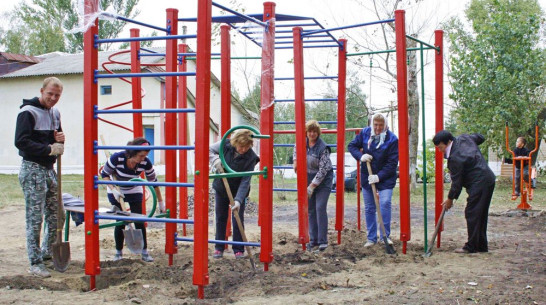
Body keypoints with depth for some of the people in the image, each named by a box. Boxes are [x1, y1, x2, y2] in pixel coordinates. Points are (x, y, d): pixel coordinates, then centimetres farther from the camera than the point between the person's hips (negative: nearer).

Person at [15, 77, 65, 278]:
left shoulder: (55, 113, 14)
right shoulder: (28, 112, -10)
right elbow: (21, 142, -19)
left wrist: (60, 140, -1)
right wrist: (49, 149, -21)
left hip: (49, 169, 8)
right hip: (33, 169, -8)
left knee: (56, 215, 11)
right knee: (35, 219, -5)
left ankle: (47, 253, 28)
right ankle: (35, 263, 2)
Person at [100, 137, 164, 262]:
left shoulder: (146, 163, -26)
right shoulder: (117, 158, -32)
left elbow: (153, 182, -12)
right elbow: (104, 174, -16)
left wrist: (161, 202, -8)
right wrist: (114, 190, -27)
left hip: (134, 192, 1)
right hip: (116, 191, -1)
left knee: (139, 221, -6)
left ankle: (144, 252, 2)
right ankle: (118, 252, 13)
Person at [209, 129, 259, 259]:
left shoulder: (251, 158, -25)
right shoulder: (225, 146, -20)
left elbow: (245, 182, -27)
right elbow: (209, 150, -7)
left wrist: (238, 200, -36)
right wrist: (216, 160, -28)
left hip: (238, 191, -3)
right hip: (221, 188, 3)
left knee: (238, 220, -2)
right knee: (220, 218, 11)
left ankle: (239, 250, 10)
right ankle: (219, 248, 21)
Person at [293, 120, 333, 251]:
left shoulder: (323, 148, -21)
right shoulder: (303, 143, -2)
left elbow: (323, 170, -22)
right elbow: (296, 148, 24)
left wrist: (312, 186, -23)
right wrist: (295, 161, 9)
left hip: (323, 181, -6)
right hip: (309, 179, 6)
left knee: (320, 208, -14)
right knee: (310, 210, 8)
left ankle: (323, 241, -8)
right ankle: (313, 240, 17)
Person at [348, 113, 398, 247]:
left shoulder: (392, 139, -15)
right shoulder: (365, 133, -4)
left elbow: (392, 163, -16)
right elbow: (352, 145, 4)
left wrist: (379, 176, -23)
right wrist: (360, 156, -16)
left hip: (385, 178, -4)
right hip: (367, 177, 4)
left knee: (385, 203, -19)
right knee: (369, 208, 8)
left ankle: (386, 236, -6)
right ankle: (371, 238, 18)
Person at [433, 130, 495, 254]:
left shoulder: (455, 158, -21)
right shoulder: (464, 138, 5)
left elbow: (457, 181, -14)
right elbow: (480, 137, 25)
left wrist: (450, 199, -3)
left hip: (479, 182, -10)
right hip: (489, 179, 10)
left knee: (471, 213, -6)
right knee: (481, 214, 14)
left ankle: (471, 247, -4)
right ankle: (481, 245, 19)